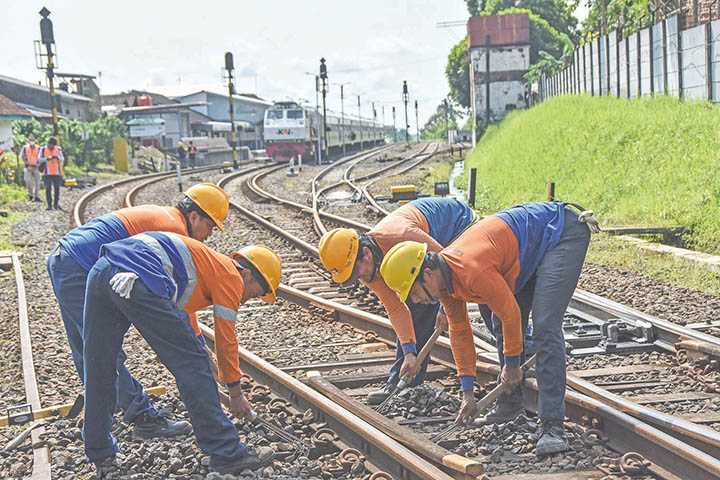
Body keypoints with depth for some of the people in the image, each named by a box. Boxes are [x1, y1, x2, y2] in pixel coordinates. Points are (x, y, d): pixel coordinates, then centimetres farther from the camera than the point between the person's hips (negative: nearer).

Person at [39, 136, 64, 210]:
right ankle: (49, 205, -1)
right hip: (47, 173, -1)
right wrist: (47, 158, -24)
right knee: (48, 189, -4)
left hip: (57, 173, 1)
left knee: (57, 188, 0)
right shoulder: (43, 149, 3)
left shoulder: (58, 149, 8)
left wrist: (58, 157, -21)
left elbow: (62, 159, 1)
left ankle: (56, 204, 12)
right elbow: (40, 159, -6)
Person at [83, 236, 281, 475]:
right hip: (136, 281, -9)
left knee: (99, 372, 17)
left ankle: (101, 456, 28)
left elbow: (188, 327, 52)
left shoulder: (209, 263, 38)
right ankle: (227, 455, 4)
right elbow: (225, 341, 14)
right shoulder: (231, 276, 12)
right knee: (192, 363, 0)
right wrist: (236, 394, 27)